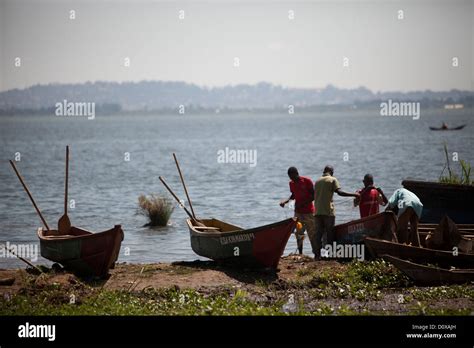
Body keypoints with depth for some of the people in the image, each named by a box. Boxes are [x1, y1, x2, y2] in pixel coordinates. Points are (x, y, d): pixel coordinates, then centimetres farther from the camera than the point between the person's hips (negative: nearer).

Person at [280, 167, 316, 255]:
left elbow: (313, 196, -11)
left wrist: (302, 204, -20)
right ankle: (300, 254, 7)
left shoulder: (307, 181, -12)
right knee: (299, 234, 3)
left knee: (312, 234, -5)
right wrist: (286, 201, 2)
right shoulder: (291, 183, 5)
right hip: (298, 212, 5)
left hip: (308, 212, -5)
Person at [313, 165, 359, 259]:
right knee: (329, 234, 1)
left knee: (318, 233, 5)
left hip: (318, 211, 5)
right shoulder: (332, 180, -1)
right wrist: (354, 194, -11)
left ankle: (317, 254, 0)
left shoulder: (317, 181, 17)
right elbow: (339, 192, -14)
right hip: (328, 211, -5)